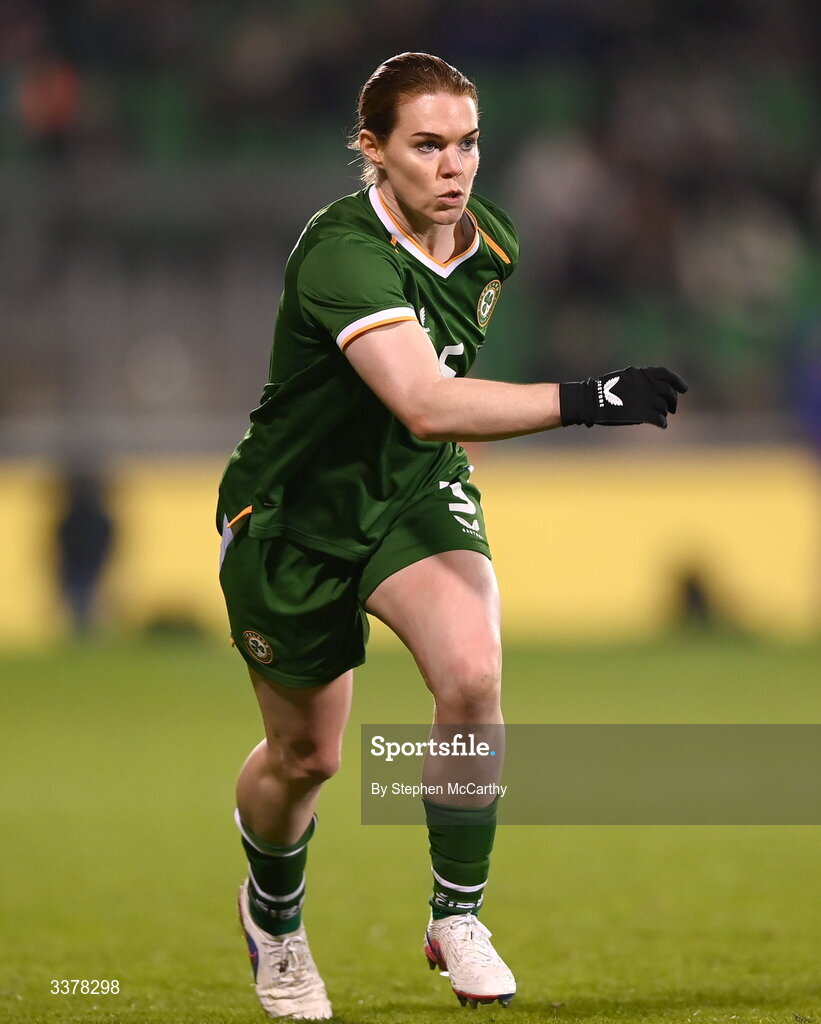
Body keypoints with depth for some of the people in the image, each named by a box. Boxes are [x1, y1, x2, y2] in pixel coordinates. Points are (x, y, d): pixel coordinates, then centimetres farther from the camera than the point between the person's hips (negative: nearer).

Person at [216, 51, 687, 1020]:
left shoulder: (490, 242, -7)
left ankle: (457, 916, -6)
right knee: (305, 754, 9)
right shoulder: (341, 253, -32)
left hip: (417, 490, 4)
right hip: (292, 514, -4)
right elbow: (425, 403, -46)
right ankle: (273, 911, 43)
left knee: (472, 674, -24)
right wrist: (584, 400, -51)